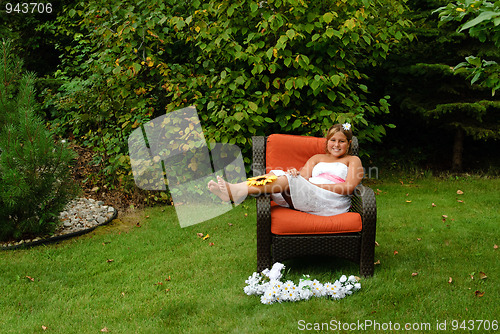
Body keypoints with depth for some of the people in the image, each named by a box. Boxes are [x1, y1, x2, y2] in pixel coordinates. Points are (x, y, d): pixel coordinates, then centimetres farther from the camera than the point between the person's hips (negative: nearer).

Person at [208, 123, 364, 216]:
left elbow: (349, 187, 1)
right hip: (305, 202, 5)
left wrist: (314, 185, -8)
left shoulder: (353, 160, 18)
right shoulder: (317, 158, 31)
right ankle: (234, 190, -41)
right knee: (276, 174, -20)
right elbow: (302, 176, 13)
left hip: (332, 202, -5)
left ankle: (237, 192, -44)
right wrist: (295, 173, -14)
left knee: (287, 180, -29)